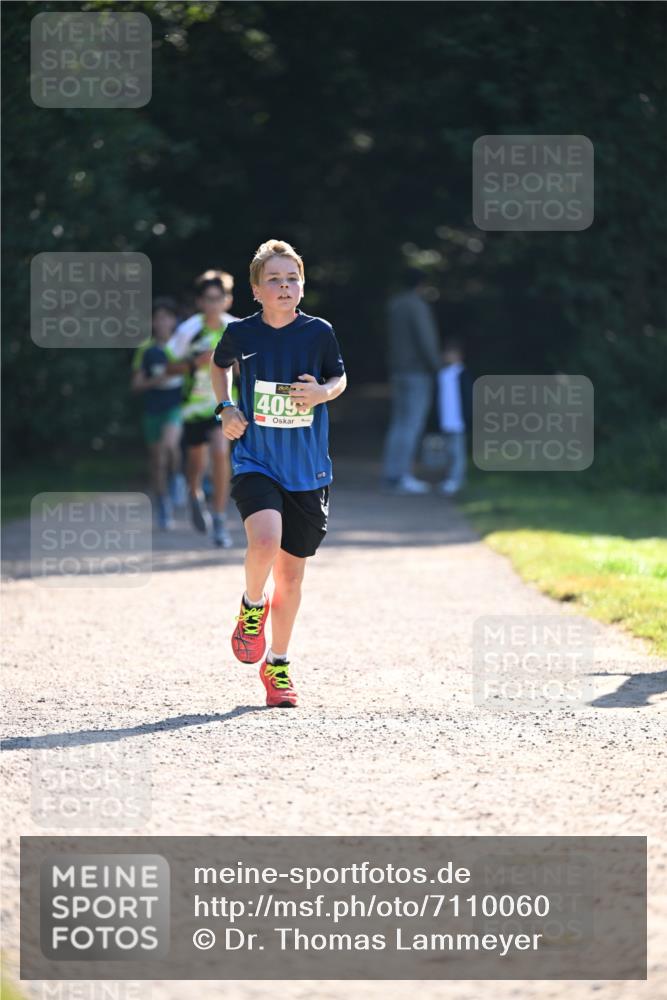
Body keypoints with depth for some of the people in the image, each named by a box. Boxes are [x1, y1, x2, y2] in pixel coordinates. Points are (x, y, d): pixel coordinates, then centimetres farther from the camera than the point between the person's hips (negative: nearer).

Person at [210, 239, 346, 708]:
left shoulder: (319, 332, -4)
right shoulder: (241, 333, -2)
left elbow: (340, 378, 12)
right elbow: (220, 365, 19)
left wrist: (323, 392, -10)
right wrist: (226, 407, 4)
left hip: (308, 470, 1)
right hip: (255, 462, -1)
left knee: (291, 572, 8)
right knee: (265, 541, -28)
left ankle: (277, 664, 25)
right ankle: (252, 606, 5)